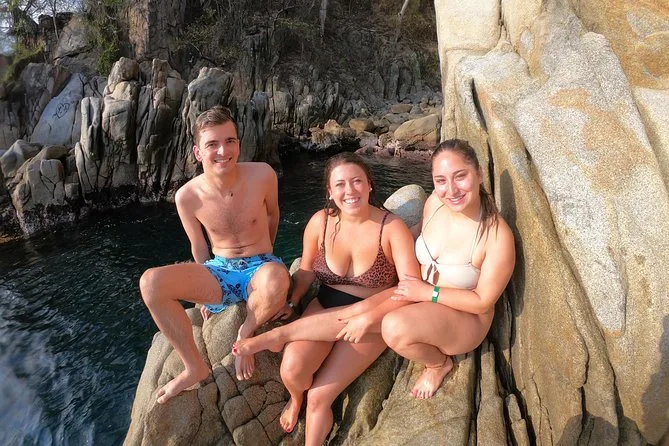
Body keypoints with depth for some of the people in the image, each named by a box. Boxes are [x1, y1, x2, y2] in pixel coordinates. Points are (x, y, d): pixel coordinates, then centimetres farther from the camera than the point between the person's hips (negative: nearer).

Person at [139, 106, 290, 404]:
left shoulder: (262, 175, -15)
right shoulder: (187, 196, -10)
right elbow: (198, 247, 6)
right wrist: (203, 293, 13)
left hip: (259, 268, -2)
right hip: (218, 270, 3)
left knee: (276, 280, -41)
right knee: (151, 283, -23)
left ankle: (247, 333, -7)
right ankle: (195, 367, -6)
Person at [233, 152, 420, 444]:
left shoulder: (392, 227, -15)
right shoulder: (320, 222, -5)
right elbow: (307, 270, 9)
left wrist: (368, 319, -31)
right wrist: (290, 301, -7)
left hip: (373, 320, -1)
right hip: (325, 309, 2)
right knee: (292, 369, -22)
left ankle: (278, 336, 5)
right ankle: (296, 397, 14)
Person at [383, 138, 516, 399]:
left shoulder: (497, 236, -27)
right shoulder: (434, 203, -12)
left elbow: (483, 302, -17)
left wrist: (428, 292, -21)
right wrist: (411, 284, -8)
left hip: (464, 317, -5)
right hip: (421, 299, 6)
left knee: (395, 328, -31)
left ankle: (439, 364, 2)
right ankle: (427, 346, 8)